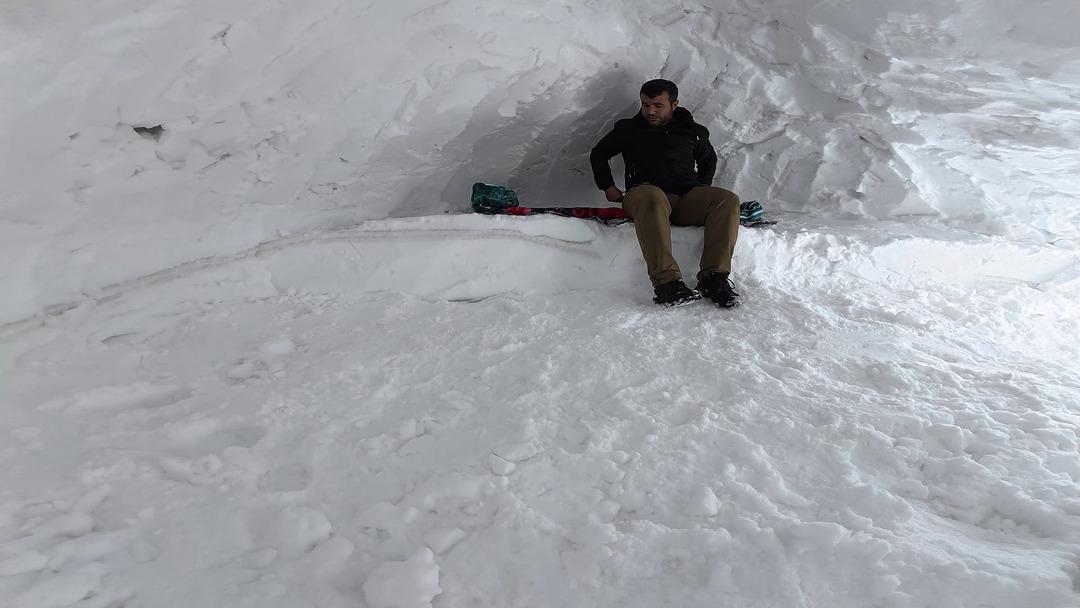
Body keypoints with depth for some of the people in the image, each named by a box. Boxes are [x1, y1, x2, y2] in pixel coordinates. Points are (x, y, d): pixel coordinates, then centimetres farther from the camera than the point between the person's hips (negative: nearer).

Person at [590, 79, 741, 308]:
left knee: (727, 199, -26)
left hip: (688, 198, 3)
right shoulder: (628, 129, 17)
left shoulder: (692, 131, 21)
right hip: (643, 193, -3)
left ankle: (713, 277, -37)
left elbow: (709, 160, 36)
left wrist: (701, 190, 20)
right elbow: (598, 154, 25)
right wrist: (608, 186, 13)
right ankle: (667, 282, -53)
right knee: (652, 197, -41)